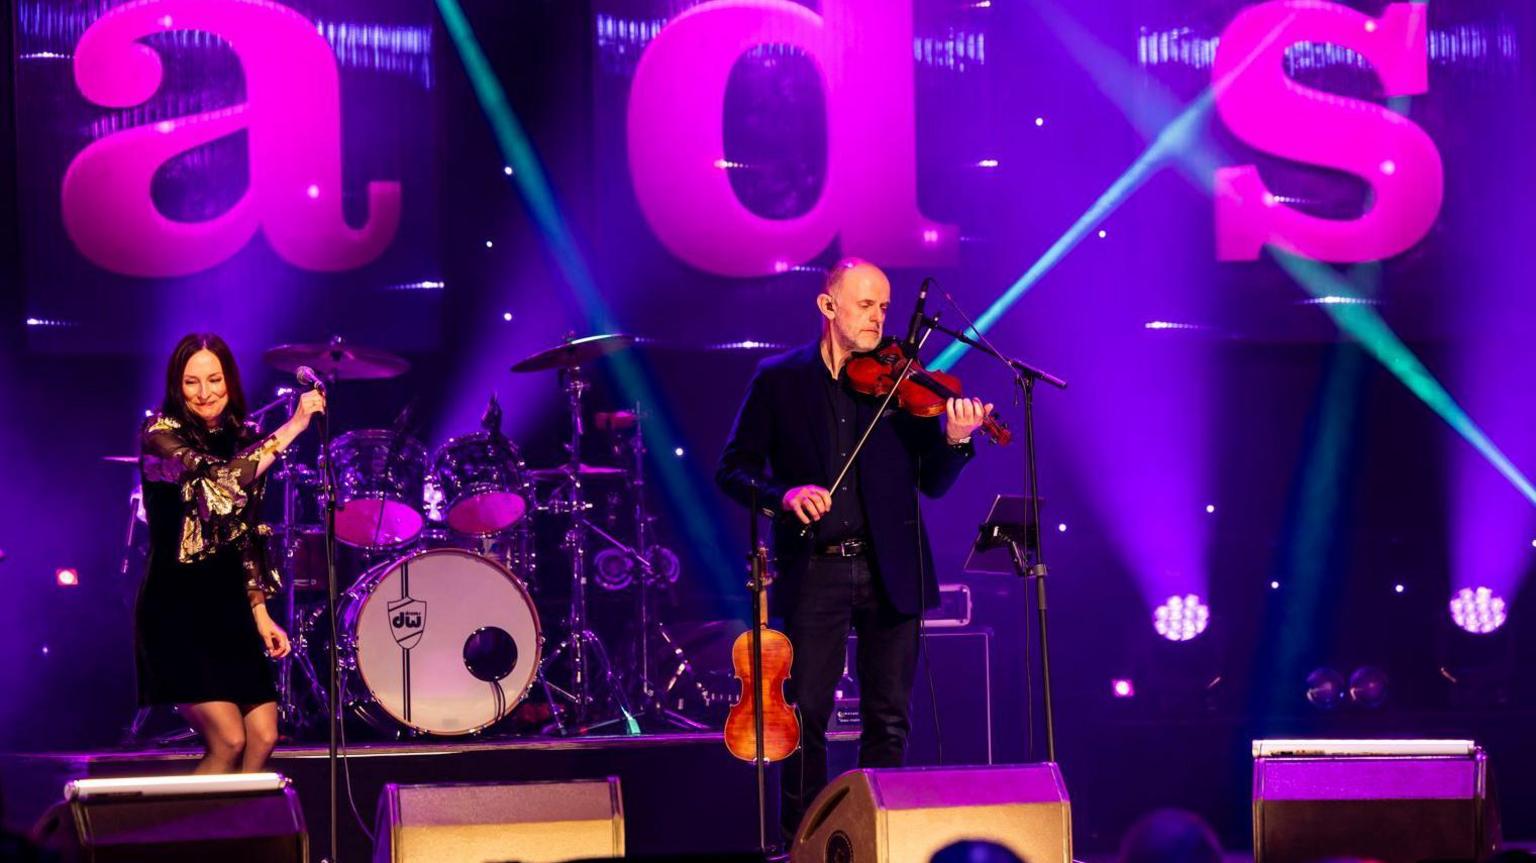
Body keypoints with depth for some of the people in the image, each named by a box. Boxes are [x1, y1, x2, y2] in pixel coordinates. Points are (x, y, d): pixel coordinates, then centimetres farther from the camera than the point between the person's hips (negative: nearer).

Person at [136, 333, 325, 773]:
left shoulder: (242, 439, 10)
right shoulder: (161, 435, -10)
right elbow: (218, 482, -29)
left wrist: (261, 614, 11)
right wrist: (290, 429, -29)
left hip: (229, 606, 7)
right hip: (176, 606, -7)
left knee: (263, 737, -2)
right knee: (229, 741, -15)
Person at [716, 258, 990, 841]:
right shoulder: (779, 379, 5)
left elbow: (932, 483, 4)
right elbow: (732, 470, 2)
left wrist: (954, 440, -17)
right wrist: (781, 495, -17)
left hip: (889, 571, 2)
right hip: (814, 572, -1)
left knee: (888, 721, 4)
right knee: (805, 716, -2)